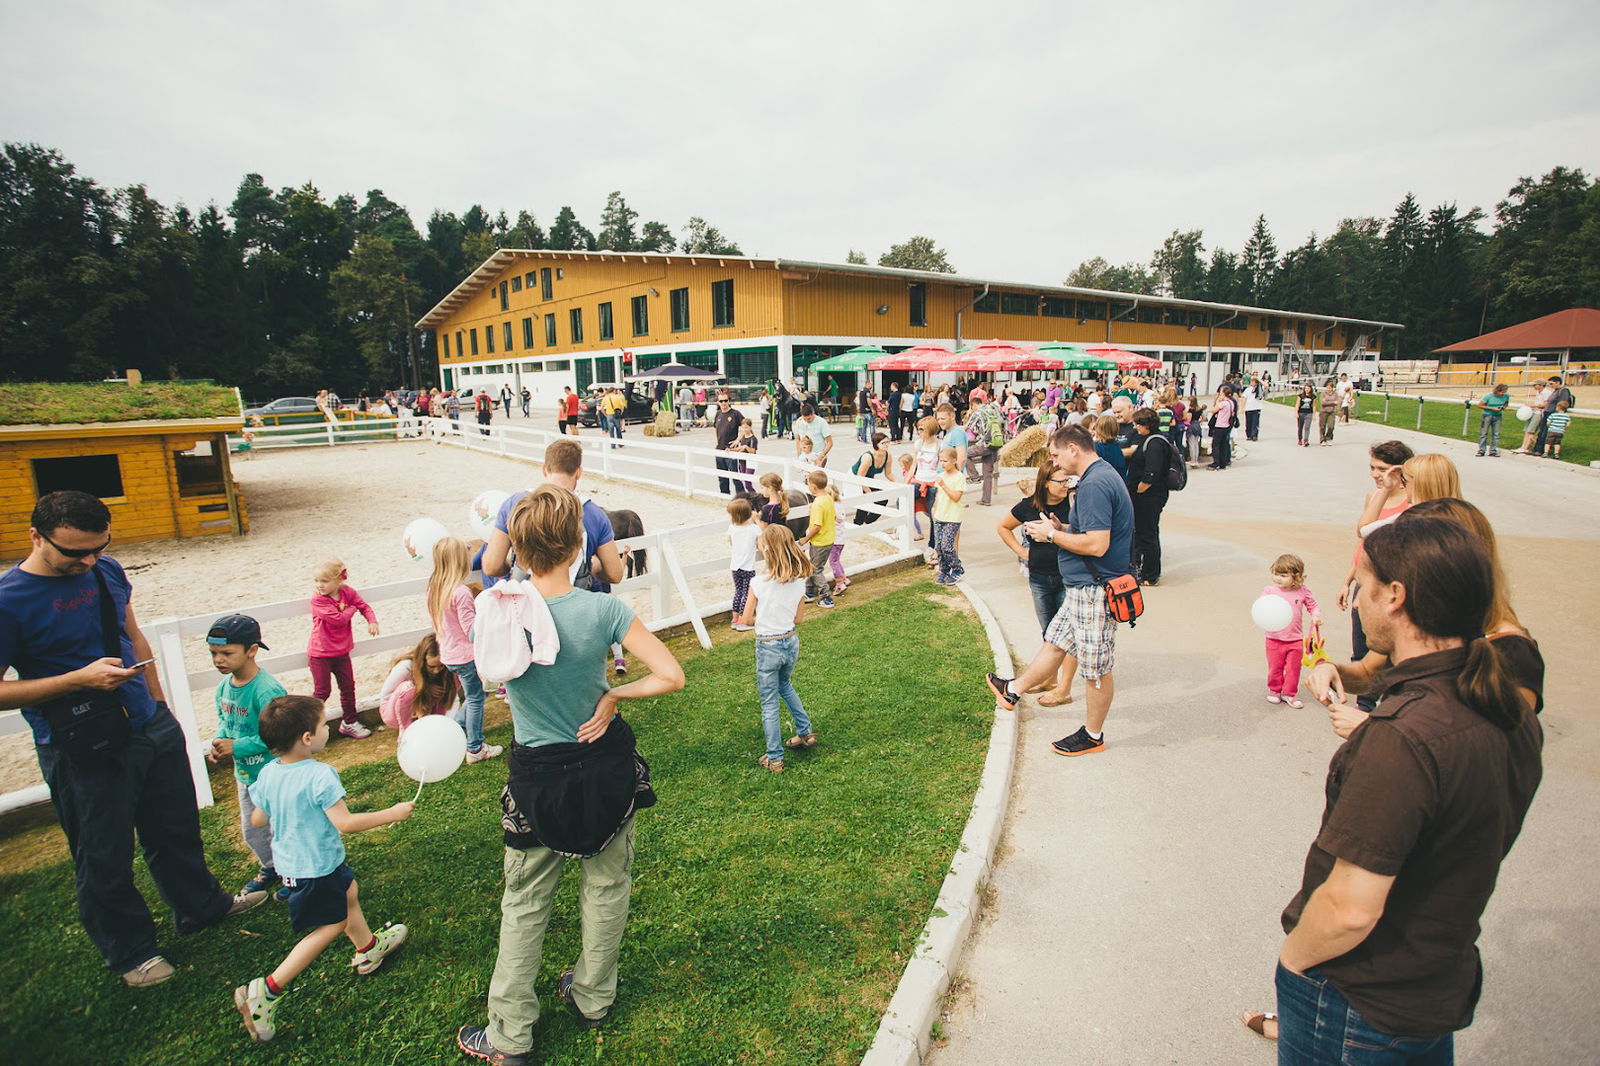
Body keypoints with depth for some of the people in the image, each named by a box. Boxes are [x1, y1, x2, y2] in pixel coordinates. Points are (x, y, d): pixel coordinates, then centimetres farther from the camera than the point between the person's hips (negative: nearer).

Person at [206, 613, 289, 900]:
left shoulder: (267, 690, -28)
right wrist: (218, 743, -6)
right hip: (244, 774, 9)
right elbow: (224, 721, 13)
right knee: (251, 831, 25)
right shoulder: (223, 688, -1)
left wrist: (236, 746, -24)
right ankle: (271, 868, 47)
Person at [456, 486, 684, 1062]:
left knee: (525, 903, 20)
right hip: (606, 768, 0)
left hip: (539, 781, 1)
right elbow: (670, 676, -22)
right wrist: (613, 694, -9)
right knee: (606, 887, 23)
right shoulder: (604, 610, -21)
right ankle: (593, 999, 43)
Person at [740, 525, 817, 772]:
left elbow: (746, 620, -11)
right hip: (791, 642, 5)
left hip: (767, 647, -5)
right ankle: (805, 732, 40)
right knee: (785, 686, 32)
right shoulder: (799, 582, -8)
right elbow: (797, 619, 2)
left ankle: (774, 759, 19)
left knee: (769, 703, 10)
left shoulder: (759, 584, -21)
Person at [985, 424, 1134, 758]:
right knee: (1056, 643, 23)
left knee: (1097, 668, 6)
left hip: (1094, 591, -10)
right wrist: (1062, 527, 7)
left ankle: (1092, 736, 23)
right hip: (1083, 587, 10)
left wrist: (1052, 535, -15)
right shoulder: (1102, 476, 10)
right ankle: (1014, 690, 39)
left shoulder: (1094, 485, -23)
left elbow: (1097, 544, -29)